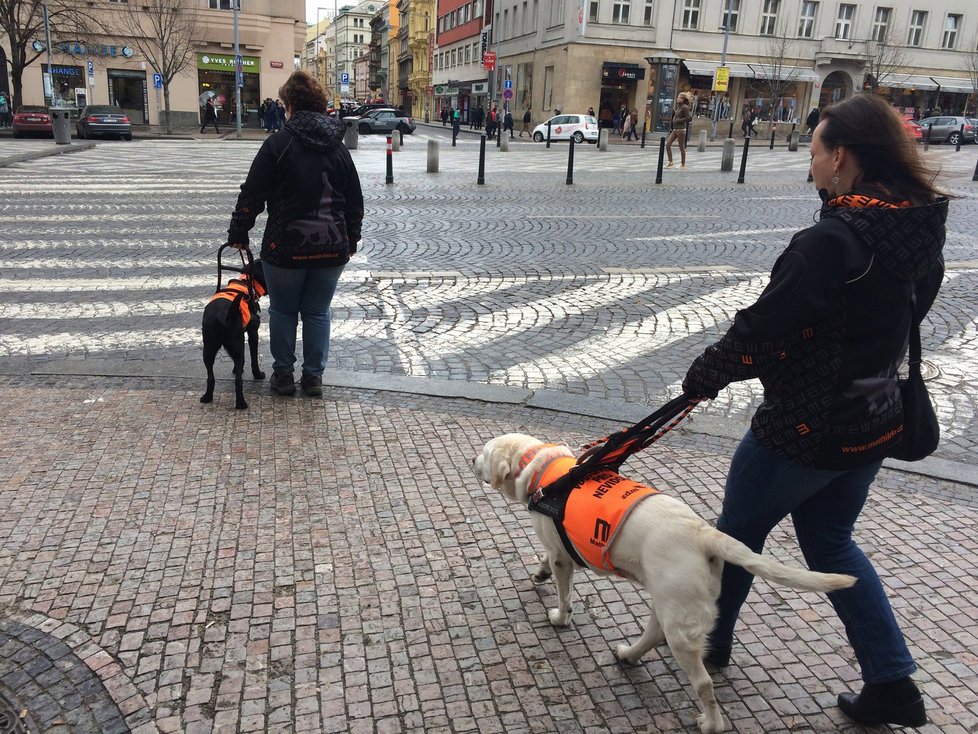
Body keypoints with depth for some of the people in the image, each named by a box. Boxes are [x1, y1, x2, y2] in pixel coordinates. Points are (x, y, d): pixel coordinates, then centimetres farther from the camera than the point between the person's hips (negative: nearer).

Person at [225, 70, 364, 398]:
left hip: (286, 246, -3)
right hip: (332, 247, 4)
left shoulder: (278, 144, -8)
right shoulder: (338, 148, 7)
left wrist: (238, 233, 4)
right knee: (318, 312, 14)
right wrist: (351, 240, 22)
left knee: (283, 311, 13)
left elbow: (252, 196, -7)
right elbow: (355, 201, 12)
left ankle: (283, 374, 22)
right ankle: (313, 377, 20)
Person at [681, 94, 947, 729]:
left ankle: (708, 638, 37)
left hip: (805, 425, -8)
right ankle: (892, 683, 27)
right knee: (831, 541, 24)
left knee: (739, 529, 15)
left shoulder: (835, 237, -25)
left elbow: (769, 321, -22)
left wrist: (708, 373, -7)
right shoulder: (921, 230, 2)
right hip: (872, 420, 8)